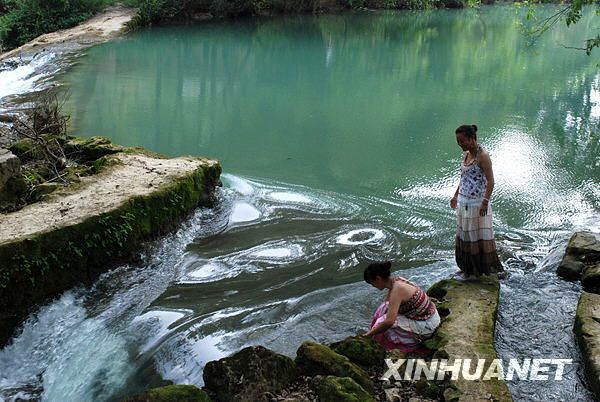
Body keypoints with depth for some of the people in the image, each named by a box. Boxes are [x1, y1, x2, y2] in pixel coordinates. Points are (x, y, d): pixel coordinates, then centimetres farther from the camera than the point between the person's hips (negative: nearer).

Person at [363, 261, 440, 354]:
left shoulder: (397, 289, -26)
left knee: (384, 327, -11)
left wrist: (369, 334, -21)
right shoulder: (396, 281, 0)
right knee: (385, 309, 6)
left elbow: (389, 321, -33)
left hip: (426, 326, -9)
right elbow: (385, 305, 14)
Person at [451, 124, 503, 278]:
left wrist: (485, 202, -27)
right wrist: (456, 195, 24)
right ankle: (468, 268, 24)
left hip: (478, 203, -8)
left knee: (480, 235, 0)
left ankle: (485, 267, 10)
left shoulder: (482, 156, -16)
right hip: (464, 202, 8)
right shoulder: (466, 155, 9)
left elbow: (490, 181, -20)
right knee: (465, 235, 13)